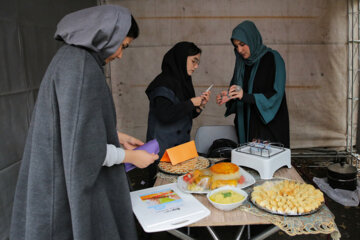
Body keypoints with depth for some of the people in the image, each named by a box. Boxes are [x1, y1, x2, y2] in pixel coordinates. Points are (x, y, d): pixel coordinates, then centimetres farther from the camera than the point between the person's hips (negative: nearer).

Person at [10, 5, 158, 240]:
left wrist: (118, 136, 12)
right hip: (71, 183, -9)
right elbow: (81, 144, -26)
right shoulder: (80, 66, -24)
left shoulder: (72, 58, 7)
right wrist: (130, 156, -13)